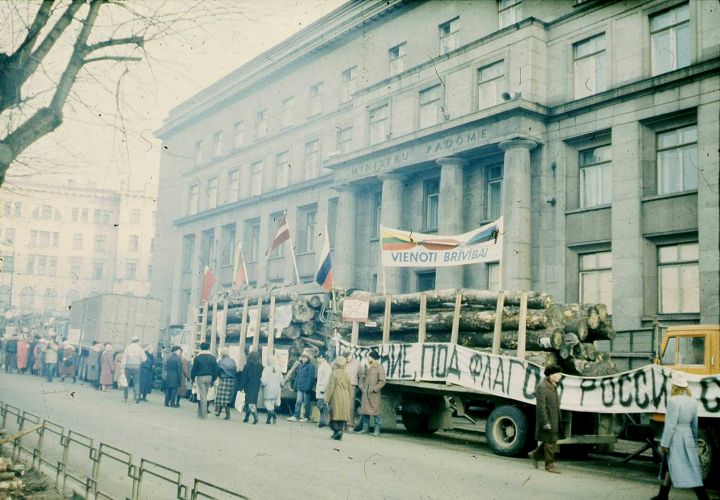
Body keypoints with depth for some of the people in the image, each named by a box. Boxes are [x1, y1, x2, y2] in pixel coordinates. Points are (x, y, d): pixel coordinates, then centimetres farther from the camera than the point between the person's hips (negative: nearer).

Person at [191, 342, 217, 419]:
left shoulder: (197, 357, -4)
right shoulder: (212, 358, 4)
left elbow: (194, 369, -1)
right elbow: (215, 370, 5)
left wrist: (192, 377, 11)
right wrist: (213, 379, 11)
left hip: (200, 377, -3)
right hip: (209, 377, 3)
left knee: (202, 396, -2)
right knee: (205, 395, 14)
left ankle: (204, 414, -5)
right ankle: (201, 412, 20)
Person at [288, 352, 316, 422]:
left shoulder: (311, 366, -7)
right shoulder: (300, 366, 16)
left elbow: (310, 377, -13)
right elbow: (297, 376, 19)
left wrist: (307, 387, -20)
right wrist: (295, 386, 14)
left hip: (306, 388, -6)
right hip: (300, 387, 6)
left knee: (306, 402, 1)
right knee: (298, 401, 2)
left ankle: (306, 417, 9)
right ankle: (295, 416, 0)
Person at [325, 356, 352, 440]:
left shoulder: (334, 373, -8)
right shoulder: (347, 375, 9)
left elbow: (330, 387, -10)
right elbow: (349, 388, 14)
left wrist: (327, 399, -6)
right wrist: (348, 399, 23)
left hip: (335, 398, -5)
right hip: (345, 398, 5)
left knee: (334, 415, 2)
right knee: (342, 415, 7)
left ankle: (337, 430, -15)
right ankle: (339, 434, 5)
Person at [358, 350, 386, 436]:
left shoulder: (379, 367, -5)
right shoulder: (367, 367, 17)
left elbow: (382, 381, -9)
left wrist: (374, 389, -14)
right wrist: (363, 387, 9)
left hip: (374, 394, -7)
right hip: (365, 393, 7)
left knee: (375, 411, -5)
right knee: (364, 410, 7)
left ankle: (377, 430, -1)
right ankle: (365, 428, 16)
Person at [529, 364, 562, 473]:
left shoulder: (553, 386, 13)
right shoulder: (542, 387, -17)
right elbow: (541, 406, -21)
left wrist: (558, 421, 20)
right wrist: (545, 423, -22)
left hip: (554, 419, 9)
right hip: (547, 419, -9)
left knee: (552, 441, 15)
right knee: (549, 442, 0)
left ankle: (534, 455, 30)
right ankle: (549, 465, 11)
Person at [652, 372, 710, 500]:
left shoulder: (674, 401, -17)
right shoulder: (693, 401, 7)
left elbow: (670, 425, -18)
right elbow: (694, 423, 13)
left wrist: (664, 443, -13)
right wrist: (694, 440, 24)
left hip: (676, 438, -8)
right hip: (688, 437, 8)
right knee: (671, 466, 16)